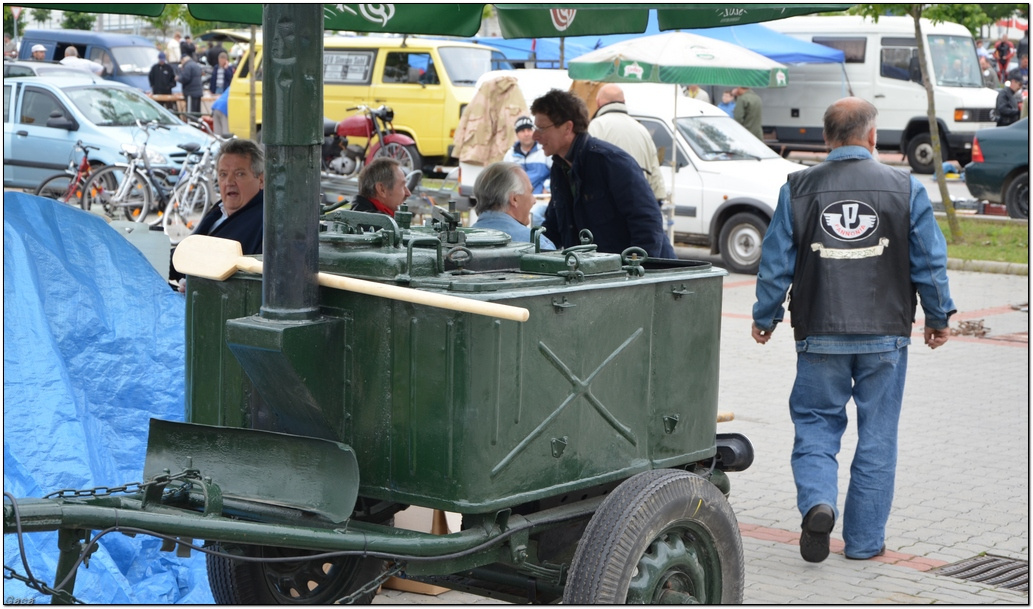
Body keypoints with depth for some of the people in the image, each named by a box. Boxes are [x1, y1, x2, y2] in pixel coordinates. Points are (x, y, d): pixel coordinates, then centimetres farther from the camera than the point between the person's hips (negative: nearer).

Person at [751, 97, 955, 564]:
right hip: (886, 335, 0)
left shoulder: (798, 189, -3)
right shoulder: (906, 188, -2)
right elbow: (930, 261, 1)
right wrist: (938, 317, 14)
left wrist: (764, 318, 13)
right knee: (877, 437, 9)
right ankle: (865, 540, 14)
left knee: (815, 423, 12)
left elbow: (776, 263, 0)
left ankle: (817, 502, -13)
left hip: (819, 334, 0)